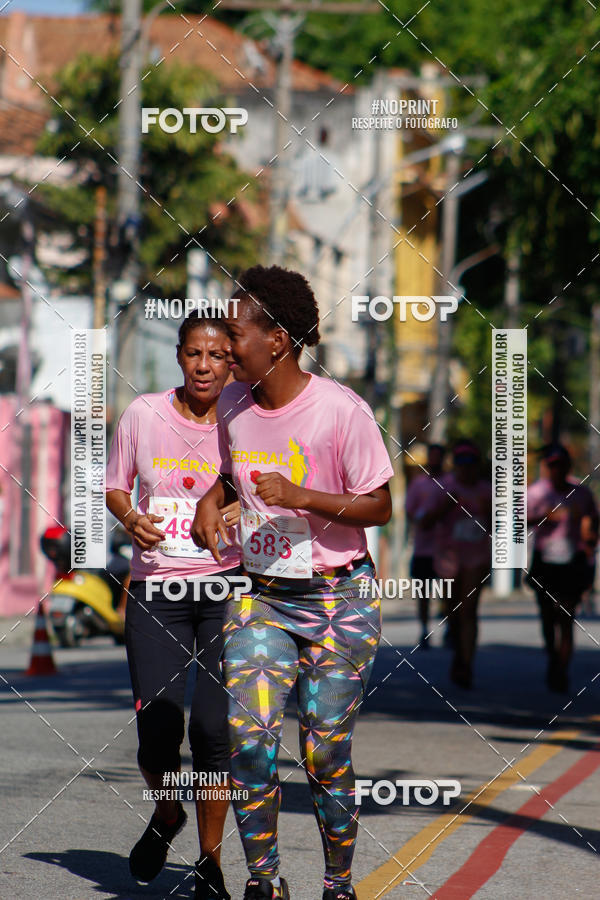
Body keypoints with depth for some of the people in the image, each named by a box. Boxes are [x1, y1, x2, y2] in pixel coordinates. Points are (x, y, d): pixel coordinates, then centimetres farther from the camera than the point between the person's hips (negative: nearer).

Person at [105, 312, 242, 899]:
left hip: (227, 586, -1)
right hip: (155, 590, 1)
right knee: (158, 730, -6)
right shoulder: (143, 415, 1)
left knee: (214, 729, -6)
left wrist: (246, 514, -16)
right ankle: (165, 816, 28)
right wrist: (130, 518, -8)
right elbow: (114, 487, 14)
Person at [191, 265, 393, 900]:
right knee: (248, 733, -13)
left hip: (341, 597, -4)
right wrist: (213, 499, 1)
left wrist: (300, 497, -23)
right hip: (262, 596, 4)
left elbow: (379, 507, -10)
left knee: (325, 750, -2)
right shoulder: (232, 406, 4)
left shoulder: (341, 410, -14)